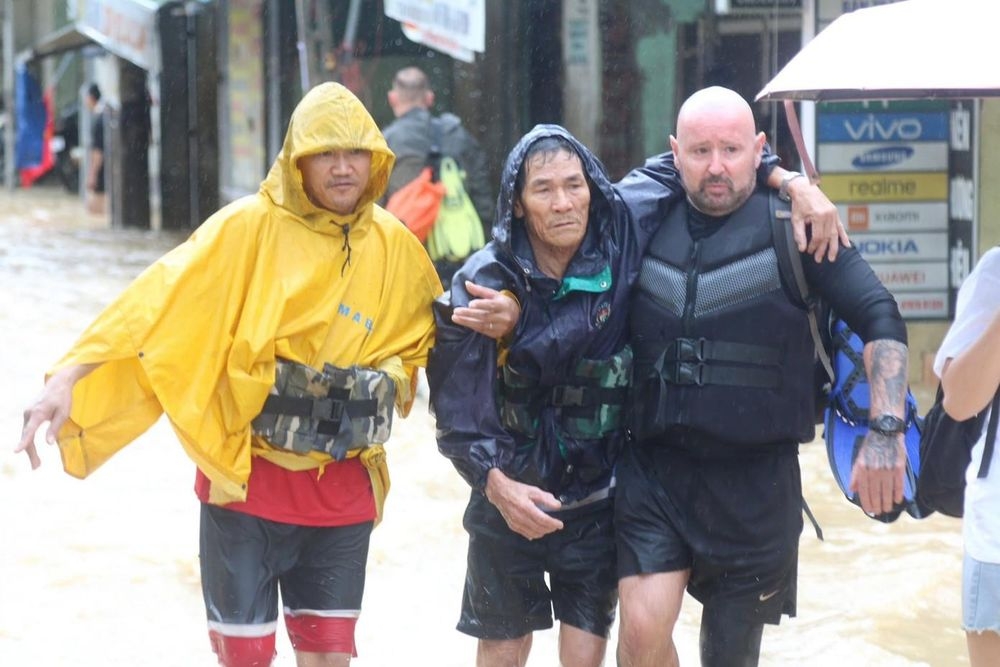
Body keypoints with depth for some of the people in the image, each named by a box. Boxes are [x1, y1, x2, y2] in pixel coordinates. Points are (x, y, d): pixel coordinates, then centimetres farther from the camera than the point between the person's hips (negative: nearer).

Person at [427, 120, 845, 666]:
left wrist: (791, 181, -8)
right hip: (509, 498, -1)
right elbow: (458, 403, -16)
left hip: (597, 500, 1)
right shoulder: (485, 283, -16)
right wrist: (495, 482, -32)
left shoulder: (620, 231, -11)